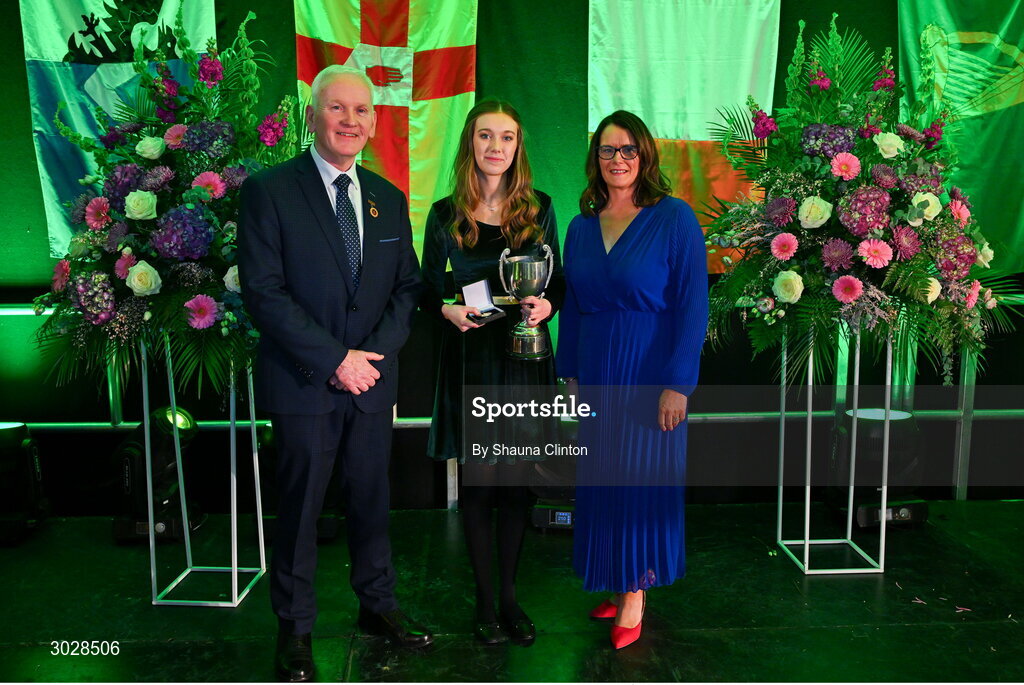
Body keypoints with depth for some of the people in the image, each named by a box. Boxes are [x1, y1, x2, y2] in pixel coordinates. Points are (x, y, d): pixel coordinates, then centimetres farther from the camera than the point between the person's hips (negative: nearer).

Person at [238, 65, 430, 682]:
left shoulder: (389, 199, 10)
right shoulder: (269, 191, -5)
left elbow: (407, 287, 8)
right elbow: (264, 290, -12)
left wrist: (372, 353, -7)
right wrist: (334, 359, -16)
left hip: (373, 377, 4)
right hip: (304, 382, -4)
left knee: (372, 498, 15)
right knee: (301, 507, 7)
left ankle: (378, 604, 34)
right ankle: (295, 626, 26)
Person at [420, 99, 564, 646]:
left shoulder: (538, 210, 5)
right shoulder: (445, 215, 2)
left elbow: (558, 282, 9)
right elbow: (427, 289, 6)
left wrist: (547, 305, -13)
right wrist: (447, 310, -16)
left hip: (524, 357, 1)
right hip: (469, 359, -1)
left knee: (516, 479, 8)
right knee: (476, 479, 5)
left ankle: (509, 594, 24)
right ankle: (484, 598, 21)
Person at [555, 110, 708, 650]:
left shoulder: (674, 219, -8)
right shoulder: (582, 226, 7)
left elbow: (692, 305, -12)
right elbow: (572, 305, 11)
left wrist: (678, 383, -16)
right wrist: (570, 372, 8)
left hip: (650, 374, -5)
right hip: (596, 374, 5)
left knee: (644, 478, 4)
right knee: (601, 478, 11)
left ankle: (636, 593, 20)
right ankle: (615, 584, 27)